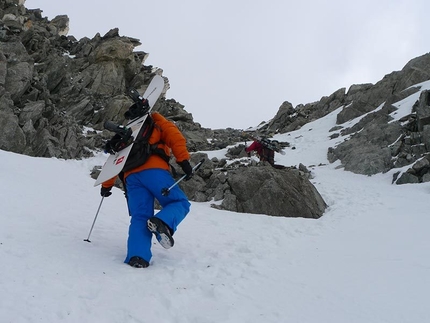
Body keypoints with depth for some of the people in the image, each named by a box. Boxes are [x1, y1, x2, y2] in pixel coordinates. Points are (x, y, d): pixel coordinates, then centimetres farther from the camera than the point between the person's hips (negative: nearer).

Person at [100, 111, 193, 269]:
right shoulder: (157, 123, 26)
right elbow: (174, 136, 5)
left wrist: (106, 186, 35)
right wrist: (184, 161, -5)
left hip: (131, 177, 4)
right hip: (153, 170, -4)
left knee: (139, 217, 0)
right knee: (180, 203, 4)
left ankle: (137, 256, -22)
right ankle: (163, 222, -28)